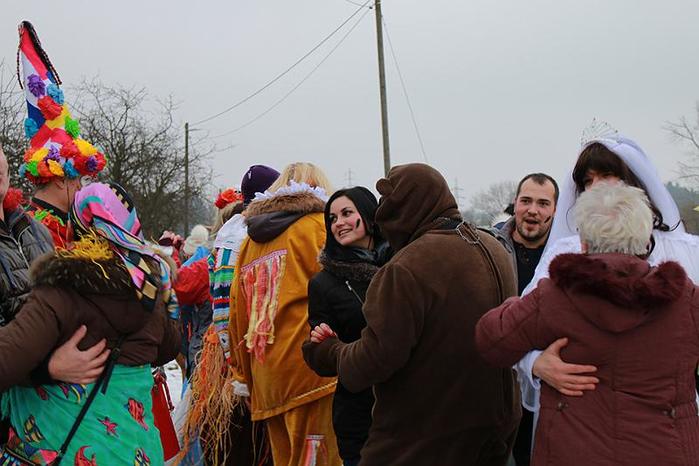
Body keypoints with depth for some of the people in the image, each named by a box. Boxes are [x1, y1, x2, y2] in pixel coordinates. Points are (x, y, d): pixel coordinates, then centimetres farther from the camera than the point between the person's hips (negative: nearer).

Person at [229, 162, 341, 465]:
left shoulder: (250, 241, 18)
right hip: (310, 368, -6)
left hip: (264, 376, 6)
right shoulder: (317, 226, 2)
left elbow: (237, 311, 16)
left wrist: (244, 372, 21)